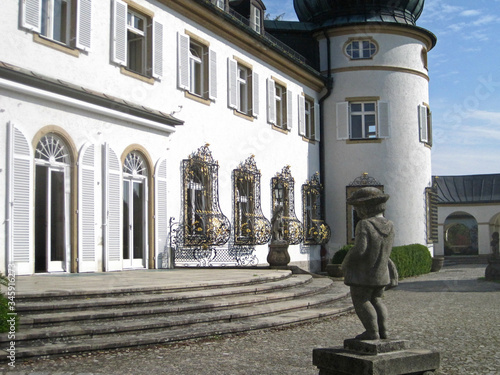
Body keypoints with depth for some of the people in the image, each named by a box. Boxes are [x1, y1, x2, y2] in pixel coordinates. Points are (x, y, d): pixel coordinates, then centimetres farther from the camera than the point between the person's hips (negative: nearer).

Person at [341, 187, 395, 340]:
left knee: (361, 301, 6)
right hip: (382, 273, 7)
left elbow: (359, 250, -26)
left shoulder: (365, 225, -22)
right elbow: (386, 250, 10)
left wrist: (345, 263, -11)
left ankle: (372, 332, 3)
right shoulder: (389, 226, 0)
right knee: (376, 300, 21)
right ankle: (382, 330, 18)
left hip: (363, 274, -7)